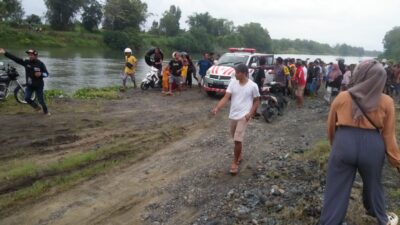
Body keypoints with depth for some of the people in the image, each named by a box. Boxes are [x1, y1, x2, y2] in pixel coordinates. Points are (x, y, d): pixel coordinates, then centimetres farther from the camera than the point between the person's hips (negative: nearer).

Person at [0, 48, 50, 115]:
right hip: (29, 85, 4)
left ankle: (46, 111, 27)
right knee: (27, 98, -7)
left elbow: (46, 74, -8)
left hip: (39, 85, -3)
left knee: (41, 100, 3)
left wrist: (41, 74, -28)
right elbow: (15, 58, -8)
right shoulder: (26, 62, -4)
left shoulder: (40, 64, -12)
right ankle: (36, 107, 19)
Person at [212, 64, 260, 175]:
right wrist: (217, 108, -22)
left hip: (243, 116, -5)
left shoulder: (253, 86, -10)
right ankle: (239, 155, 43)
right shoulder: (233, 83, -1)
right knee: (236, 139, 19)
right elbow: (226, 97, -7)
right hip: (233, 115, 5)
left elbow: (257, 101, 0)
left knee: (238, 140, -11)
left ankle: (235, 163, 4)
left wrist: (250, 113, -13)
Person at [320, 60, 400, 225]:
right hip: (373, 147, 2)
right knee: (373, 184, 25)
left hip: (344, 143, -1)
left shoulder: (342, 97, -5)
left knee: (336, 189, 9)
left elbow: (331, 127, 6)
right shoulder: (386, 102, -4)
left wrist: (335, 145, 24)